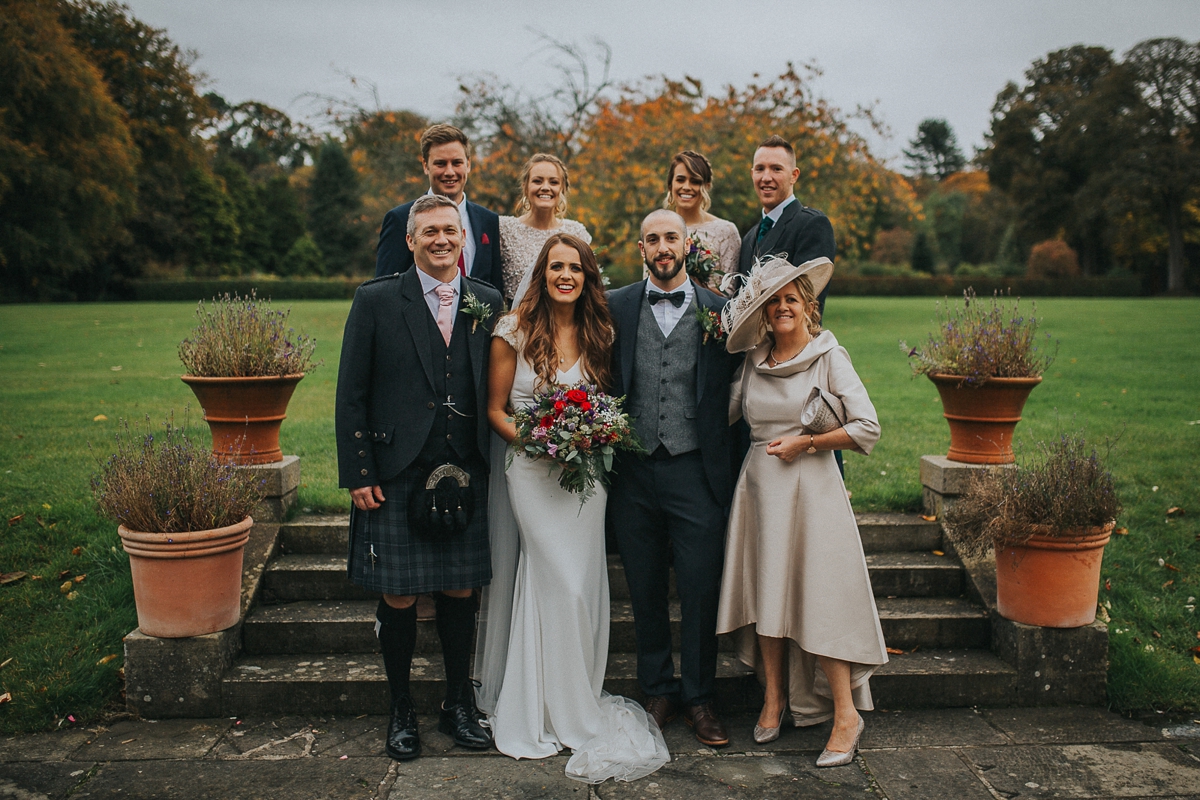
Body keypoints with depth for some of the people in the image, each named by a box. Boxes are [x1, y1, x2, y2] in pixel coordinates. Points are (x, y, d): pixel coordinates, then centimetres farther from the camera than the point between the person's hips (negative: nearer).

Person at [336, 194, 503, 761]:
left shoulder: (487, 304, 6)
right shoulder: (376, 301, -1)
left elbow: (496, 390, 8)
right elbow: (351, 395, -1)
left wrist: (493, 462, 2)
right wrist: (357, 474, -6)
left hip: (466, 476, 2)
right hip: (396, 478, -2)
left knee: (460, 592, 10)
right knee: (399, 597, 5)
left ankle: (460, 706, 27)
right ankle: (401, 713, 23)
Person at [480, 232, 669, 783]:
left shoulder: (599, 333, 6)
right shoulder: (515, 330, -3)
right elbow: (495, 411, 0)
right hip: (534, 470, -3)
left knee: (583, 586, 4)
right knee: (565, 587, -6)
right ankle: (573, 717, 11)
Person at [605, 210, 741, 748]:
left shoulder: (719, 311, 3)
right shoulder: (615, 308, 6)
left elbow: (732, 392, 5)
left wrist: (719, 454, -2)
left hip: (695, 471, -1)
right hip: (633, 470, 1)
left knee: (701, 591, 2)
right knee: (645, 592, 10)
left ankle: (698, 698, 20)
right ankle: (658, 691, 27)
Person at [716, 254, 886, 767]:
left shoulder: (828, 355, -4)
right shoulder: (754, 359, 9)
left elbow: (867, 427, -8)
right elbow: (724, 412, 18)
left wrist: (805, 442, -10)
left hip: (810, 488, -4)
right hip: (759, 488, 5)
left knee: (819, 594, -5)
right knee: (765, 591, 8)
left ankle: (846, 714, 6)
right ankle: (775, 696, 24)